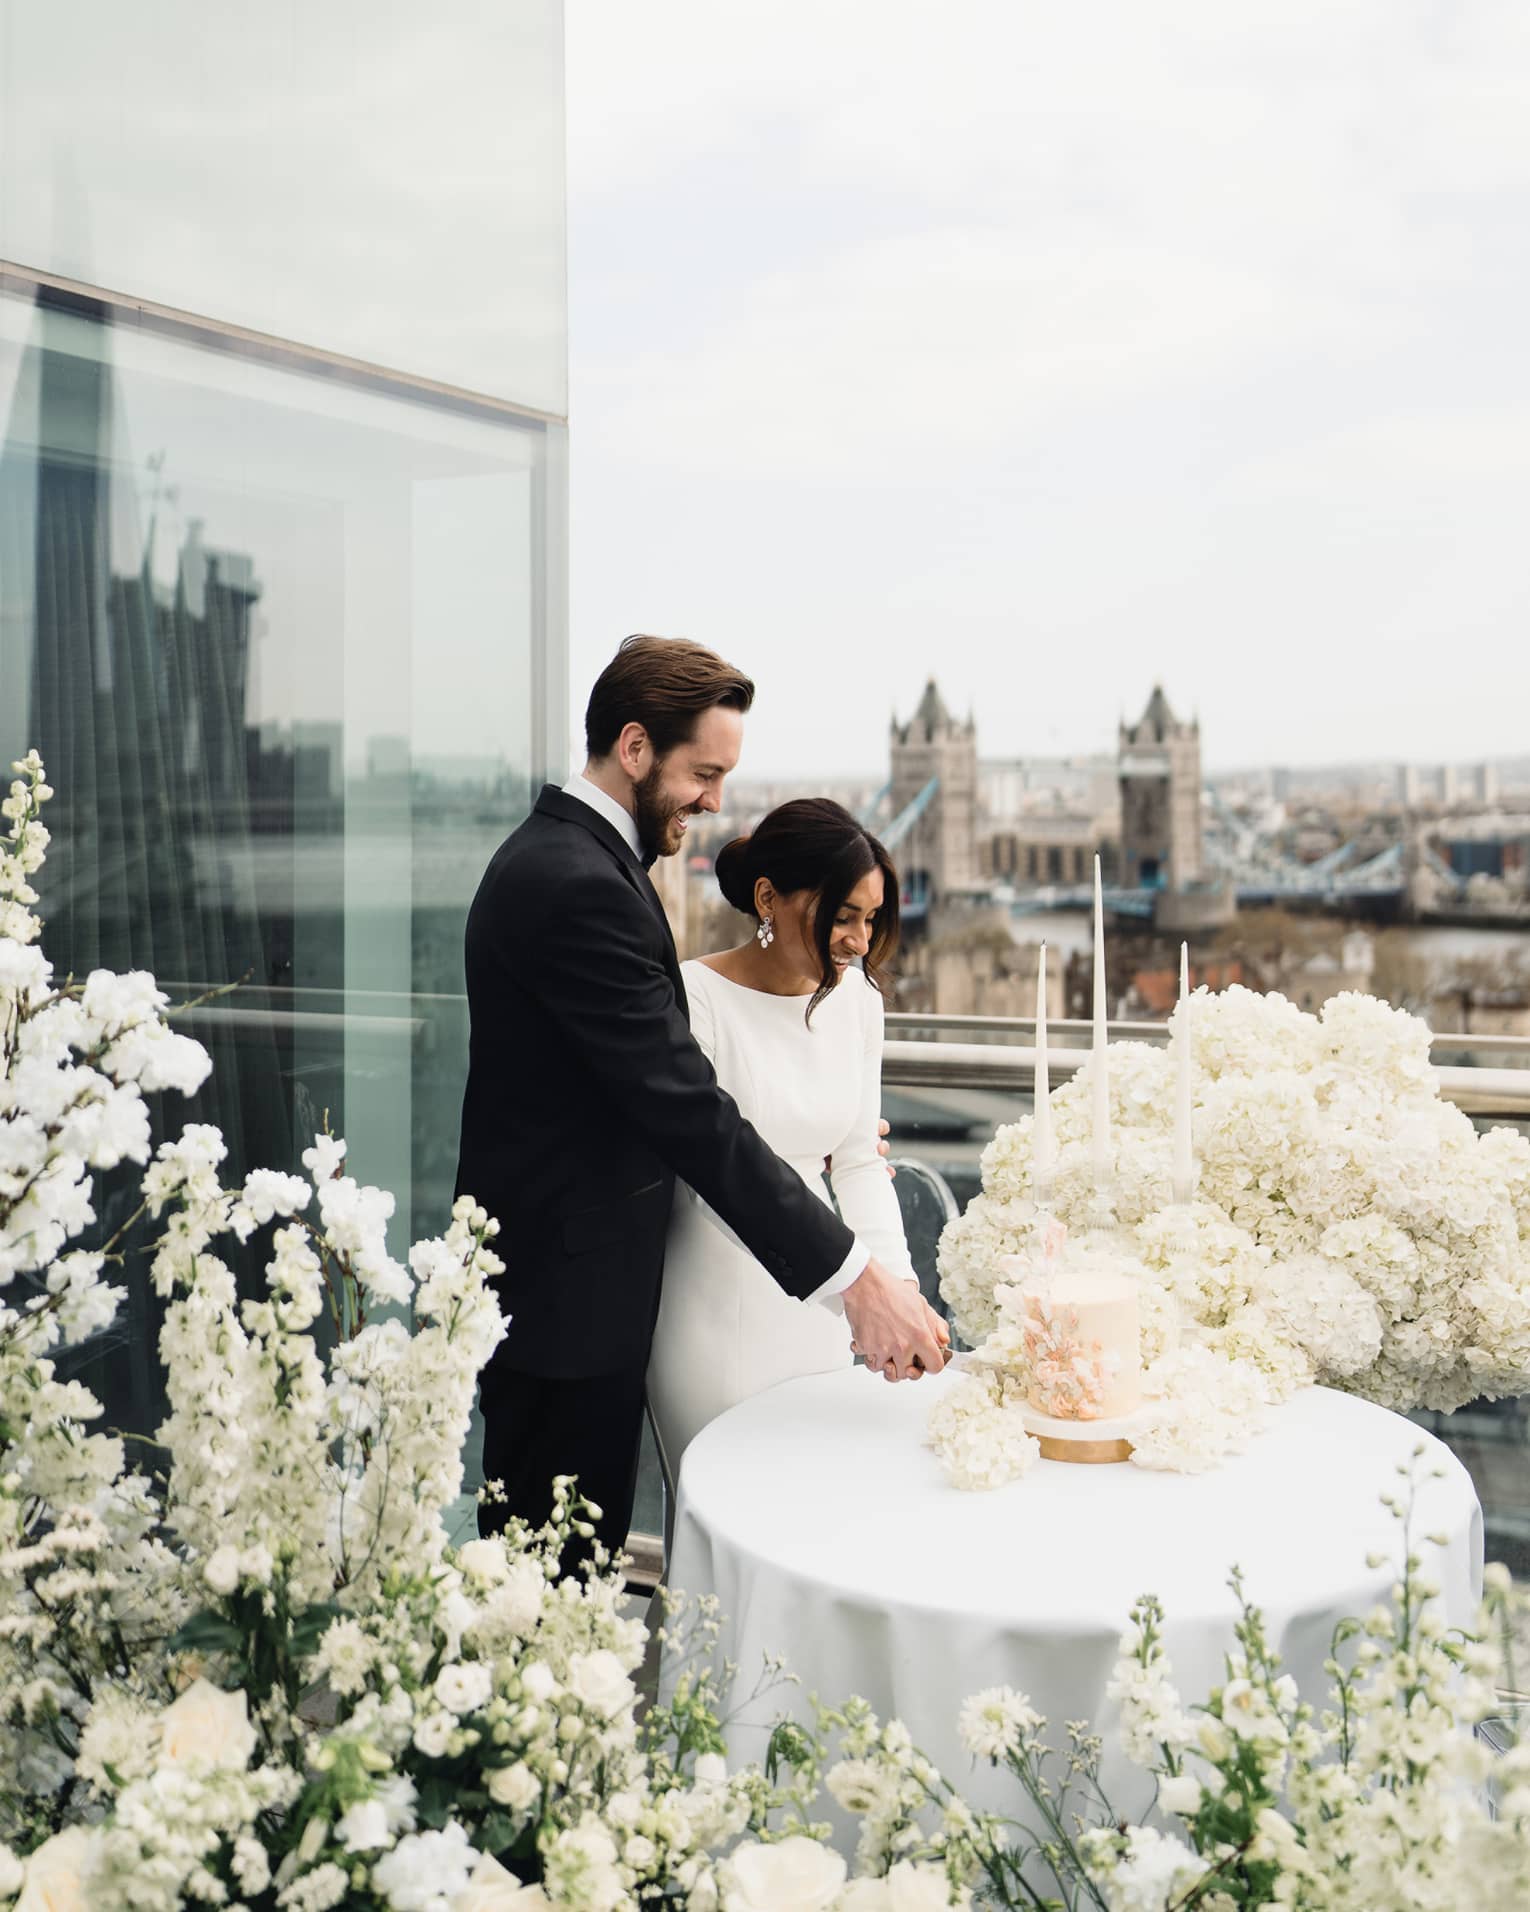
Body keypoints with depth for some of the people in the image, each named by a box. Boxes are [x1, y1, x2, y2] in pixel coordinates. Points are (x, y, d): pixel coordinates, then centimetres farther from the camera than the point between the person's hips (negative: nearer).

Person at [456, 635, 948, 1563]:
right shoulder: (581, 886, -23)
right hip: (565, 1298, -10)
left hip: (567, 1273, 10)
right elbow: (686, 1109, -27)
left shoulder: (553, 854, 11)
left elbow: (649, 1087, 17)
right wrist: (855, 1278, -25)